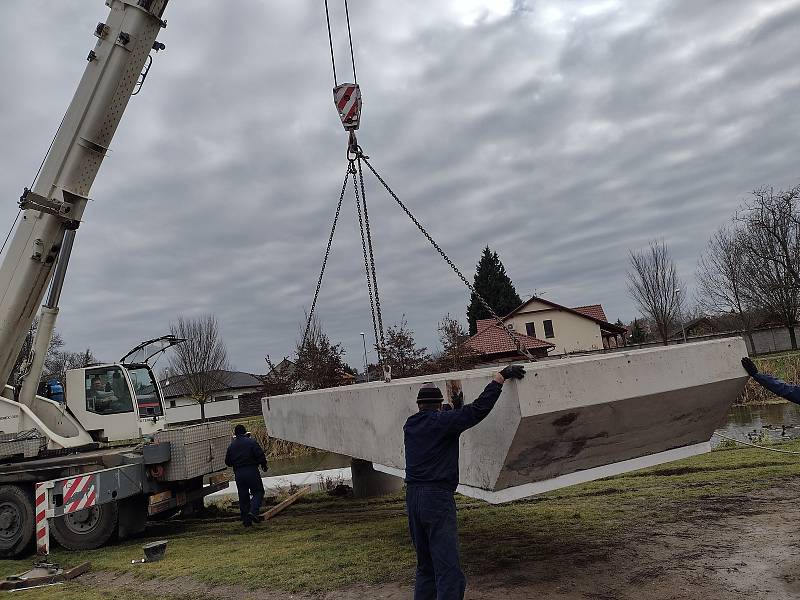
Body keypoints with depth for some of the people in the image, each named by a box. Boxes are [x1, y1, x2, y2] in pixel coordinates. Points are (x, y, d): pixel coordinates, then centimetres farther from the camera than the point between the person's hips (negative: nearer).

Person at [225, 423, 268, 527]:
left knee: (243, 496, 10)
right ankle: (253, 511, -15)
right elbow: (260, 455, -9)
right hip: (252, 471, -4)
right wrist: (263, 465, 7)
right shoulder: (252, 442, -4)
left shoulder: (231, 446, 9)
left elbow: (227, 462, 14)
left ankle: (246, 520, 10)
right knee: (258, 492, 6)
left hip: (238, 474, 4)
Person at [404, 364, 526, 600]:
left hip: (412, 496, 7)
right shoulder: (442, 421, -8)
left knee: (425, 565, 19)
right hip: (437, 498, -7)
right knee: (447, 569, -6)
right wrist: (500, 376, -11)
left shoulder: (410, 425, 12)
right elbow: (478, 409, -14)